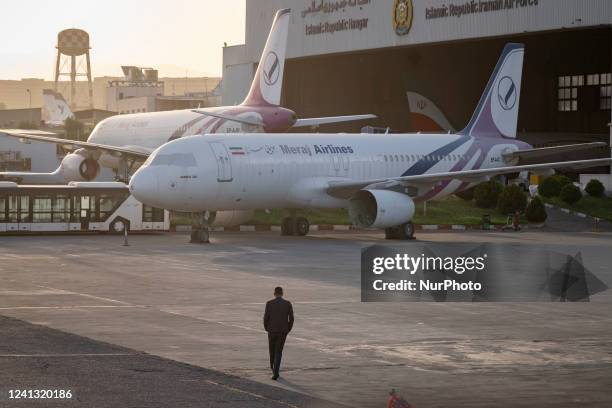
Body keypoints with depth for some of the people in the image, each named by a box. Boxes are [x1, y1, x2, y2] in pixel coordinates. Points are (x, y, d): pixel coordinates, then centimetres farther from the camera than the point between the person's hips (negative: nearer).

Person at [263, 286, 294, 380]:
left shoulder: (269, 303, -7)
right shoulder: (288, 304, -3)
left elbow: (266, 318, -7)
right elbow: (291, 318, -3)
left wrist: (267, 329, 11)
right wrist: (288, 330, 12)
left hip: (272, 331, 0)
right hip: (283, 332, 0)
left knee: (272, 349, 23)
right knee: (278, 352, 5)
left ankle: (273, 368, 43)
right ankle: (275, 372, -11)